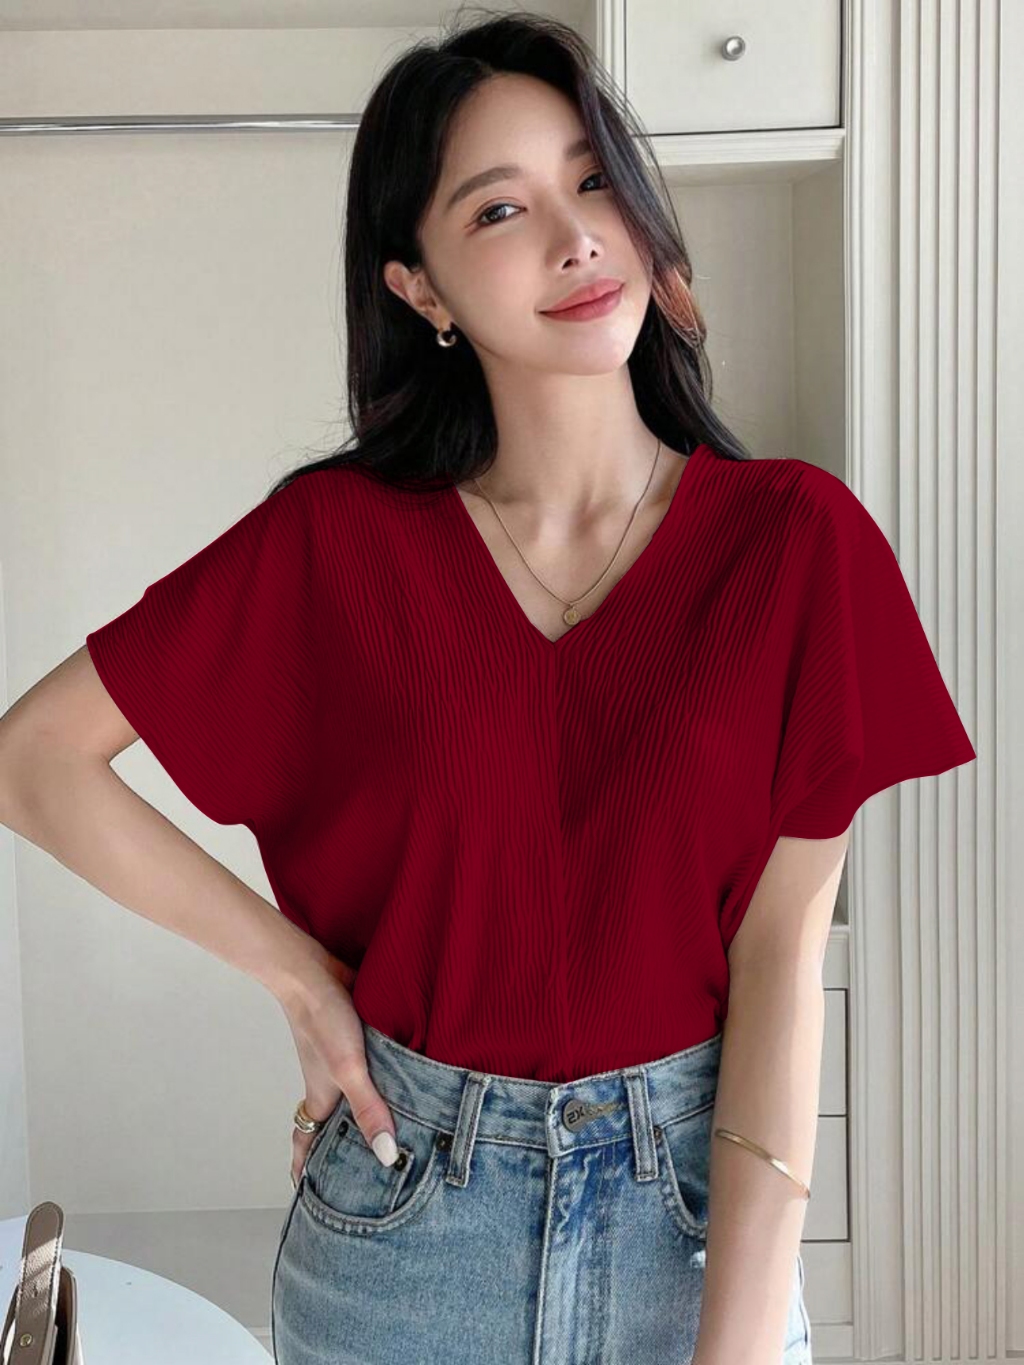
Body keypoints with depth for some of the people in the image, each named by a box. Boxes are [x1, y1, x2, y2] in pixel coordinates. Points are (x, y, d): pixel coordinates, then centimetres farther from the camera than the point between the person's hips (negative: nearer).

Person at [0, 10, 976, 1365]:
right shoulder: (337, 539, -9)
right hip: (400, 1193, 1)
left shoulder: (796, 539, -9)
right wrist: (300, 975, -8)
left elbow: (781, 947, -12)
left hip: (697, 1194, 0)